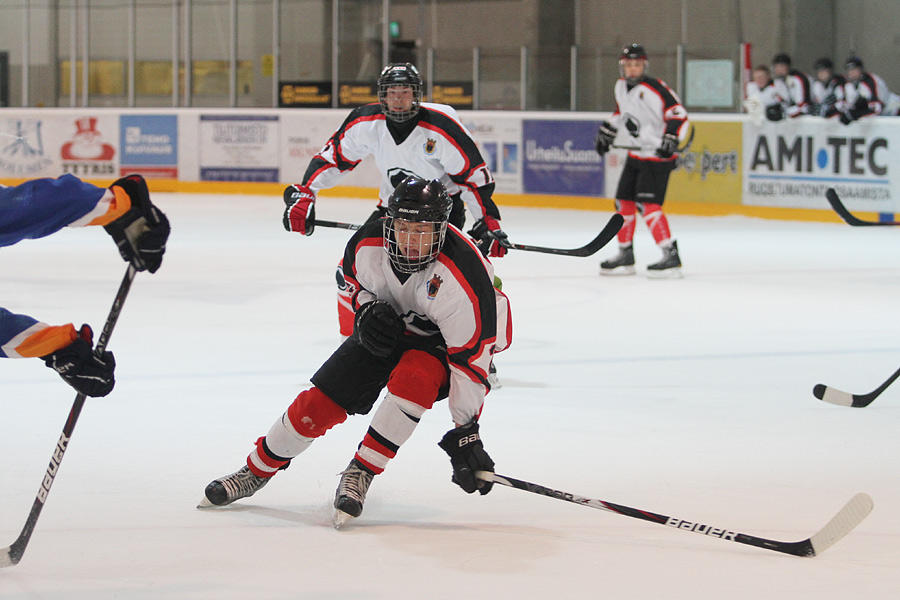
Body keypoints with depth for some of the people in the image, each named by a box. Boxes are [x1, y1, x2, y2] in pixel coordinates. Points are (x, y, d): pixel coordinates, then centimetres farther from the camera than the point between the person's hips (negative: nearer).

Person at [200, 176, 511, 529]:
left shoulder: (461, 277, -37)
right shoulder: (368, 244, -22)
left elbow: (471, 356, -33)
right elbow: (351, 275, 5)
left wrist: (466, 432, -33)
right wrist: (364, 309, -16)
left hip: (443, 343, -4)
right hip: (391, 325, 5)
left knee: (412, 379, -36)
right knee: (321, 400, -3)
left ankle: (360, 473, -22)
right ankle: (257, 471, 18)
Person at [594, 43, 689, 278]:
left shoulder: (655, 88, -19)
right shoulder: (621, 86, 7)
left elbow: (678, 114, -22)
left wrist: (671, 139, -32)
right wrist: (606, 132, 27)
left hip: (658, 155, -9)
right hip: (636, 153, 9)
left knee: (647, 204, -18)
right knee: (623, 202, 10)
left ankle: (671, 256, -19)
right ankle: (625, 255, 23)